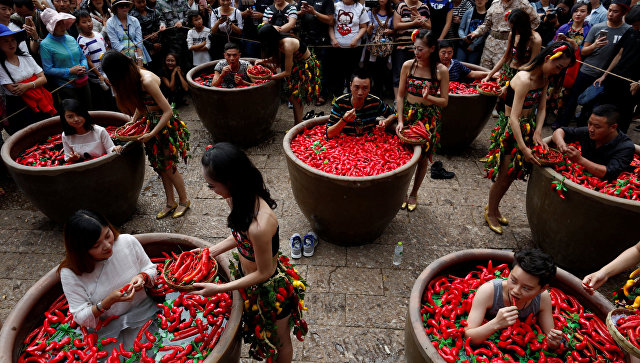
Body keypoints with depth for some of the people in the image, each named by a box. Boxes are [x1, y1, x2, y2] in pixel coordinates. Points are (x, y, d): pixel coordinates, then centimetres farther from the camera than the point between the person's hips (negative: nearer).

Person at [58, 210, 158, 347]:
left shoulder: (128, 242, -8)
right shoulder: (70, 274, -12)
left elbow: (151, 270, 7)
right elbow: (81, 318, -8)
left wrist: (142, 277, -16)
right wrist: (109, 301, -25)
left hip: (144, 314, 1)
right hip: (107, 329, 0)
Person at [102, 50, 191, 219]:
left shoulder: (147, 80, -26)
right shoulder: (134, 76, 1)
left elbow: (168, 111, -26)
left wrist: (151, 134, -23)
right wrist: (132, 122, 8)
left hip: (166, 123, -9)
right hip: (152, 121, 9)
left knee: (168, 167, 3)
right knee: (161, 167, 15)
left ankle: (184, 201, 23)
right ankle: (170, 202, 29)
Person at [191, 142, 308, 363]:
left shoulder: (259, 225, -41)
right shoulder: (245, 197, -15)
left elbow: (264, 272, -26)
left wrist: (218, 289, -21)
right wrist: (213, 251, -4)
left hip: (271, 289, -8)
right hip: (251, 278, 8)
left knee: (279, 341, 25)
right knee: (261, 333, 34)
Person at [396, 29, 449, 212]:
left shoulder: (441, 70, -9)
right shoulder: (408, 65, -5)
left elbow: (444, 101, -7)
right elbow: (400, 96, -2)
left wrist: (428, 97, -26)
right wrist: (400, 120, -10)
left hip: (429, 118, -1)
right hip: (408, 114, 1)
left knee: (423, 158, 9)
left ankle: (413, 193, 29)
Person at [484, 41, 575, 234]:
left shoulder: (544, 77, 1)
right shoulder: (524, 79, -26)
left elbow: (541, 107, 3)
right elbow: (514, 118, -29)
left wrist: (537, 133, -12)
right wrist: (523, 148, -30)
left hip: (527, 126, 8)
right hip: (510, 129, -8)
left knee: (513, 173, 16)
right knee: (504, 177, 2)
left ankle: (494, 208, 34)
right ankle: (490, 213, 23)